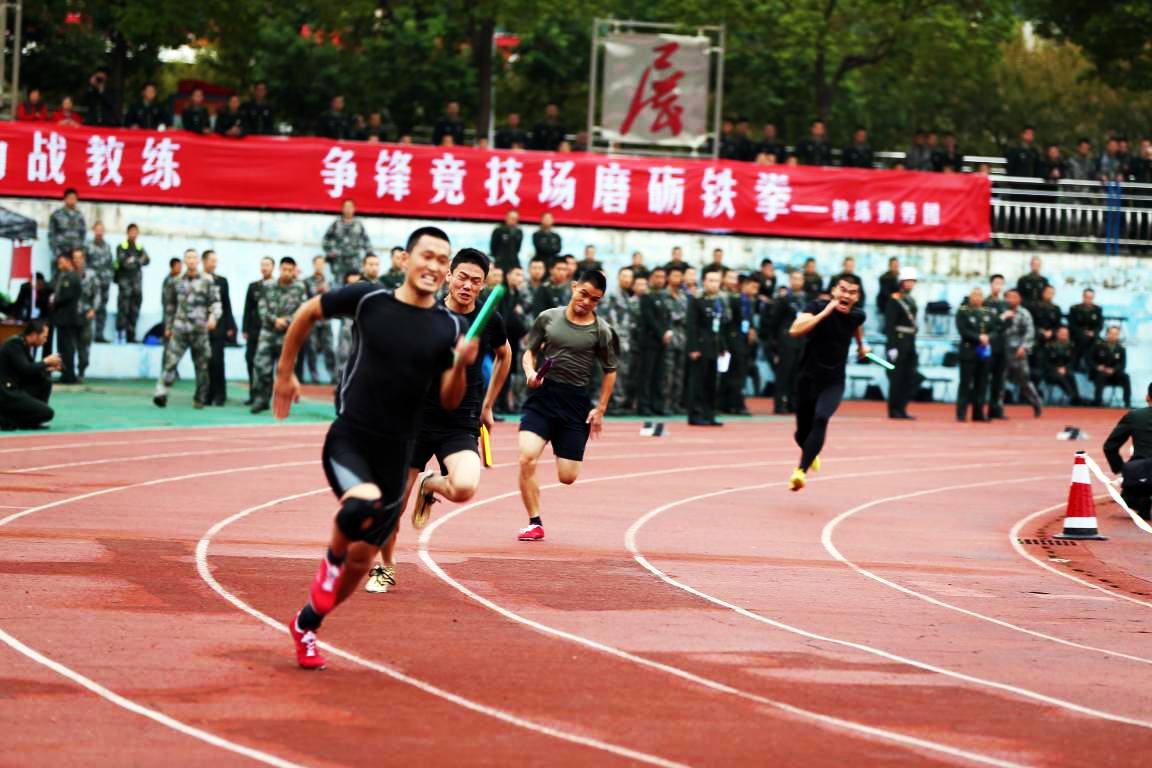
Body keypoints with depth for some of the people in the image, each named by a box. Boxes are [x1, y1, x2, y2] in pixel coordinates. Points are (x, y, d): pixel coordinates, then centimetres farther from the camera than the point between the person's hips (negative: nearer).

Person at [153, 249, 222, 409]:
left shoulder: (207, 281, 2)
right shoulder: (178, 282, 12)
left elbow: (216, 303, -3)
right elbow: (170, 305, 20)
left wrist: (213, 316, -22)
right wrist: (168, 327, 20)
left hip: (200, 329, -1)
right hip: (180, 328, 2)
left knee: (201, 365, 4)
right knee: (171, 361, -12)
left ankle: (200, 399, 14)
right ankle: (161, 394, -19)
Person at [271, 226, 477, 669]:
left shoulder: (450, 328, 1)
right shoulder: (368, 299, -5)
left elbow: (449, 403, 3)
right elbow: (307, 313, 11)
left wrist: (460, 366, -16)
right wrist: (284, 372, 14)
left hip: (395, 454, 4)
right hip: (348, 440, -4)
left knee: (361, 558, 10)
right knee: (364, 503, -36)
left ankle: (306, 625, 35)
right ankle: (331, 560, -4)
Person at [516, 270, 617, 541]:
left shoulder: (601, 331, 1)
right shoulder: (548, 318, 4)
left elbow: (610, 371, 9)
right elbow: (530, 350, 13)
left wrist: (600, 409, 5)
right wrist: (530, 371, -8)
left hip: (575, 402, 0)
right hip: (542, 395, 0)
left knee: (567, 477, 1)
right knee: (527, 458, -22)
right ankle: (534, 524, -11)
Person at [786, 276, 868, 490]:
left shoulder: (858, 315, -6)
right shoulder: (817, 306, -17)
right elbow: (795, 330, -35)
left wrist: (860, 345, 38)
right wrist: (826, 312, -35)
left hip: (834, 382, 0)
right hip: (808, 378, 0)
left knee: (821, 419, -28)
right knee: (803, 431, 12)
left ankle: (801, 470, -32)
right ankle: (810, 454, 48)